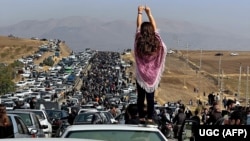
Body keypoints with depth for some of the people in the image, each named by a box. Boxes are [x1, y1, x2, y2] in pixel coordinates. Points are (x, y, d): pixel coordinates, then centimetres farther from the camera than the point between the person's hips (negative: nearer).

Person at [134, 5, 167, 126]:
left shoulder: (138, 42, -10)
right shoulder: (157, 42, -7)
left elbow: (138, 26, 1)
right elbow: (155, 28, 6)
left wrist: (140, 12, 13)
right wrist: (149, 13, 14)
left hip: (141, 74, -1)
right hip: (152, 75, 1)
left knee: (141, 97, 5)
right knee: (150, 97, 4)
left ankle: (142, 118, 5)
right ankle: (150, 119, 2)